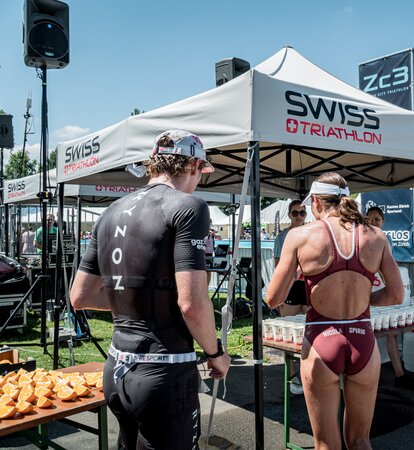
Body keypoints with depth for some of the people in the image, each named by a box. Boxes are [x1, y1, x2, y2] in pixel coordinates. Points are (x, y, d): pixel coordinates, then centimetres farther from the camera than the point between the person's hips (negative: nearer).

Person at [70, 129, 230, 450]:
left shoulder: (112, 213, 8)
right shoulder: (188, 206, -13)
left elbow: (80, 297, 10)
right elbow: (191, 303, -22)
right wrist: (215, 352, -4)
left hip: (117, 370, 7)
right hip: (164, 373, -7)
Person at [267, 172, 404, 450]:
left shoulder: (300, 235, -8)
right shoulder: (376, 236, 1)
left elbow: (273, 300, -6)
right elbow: (396, 296, 3)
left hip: (321, 345, -2)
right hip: (364, 343, 3)